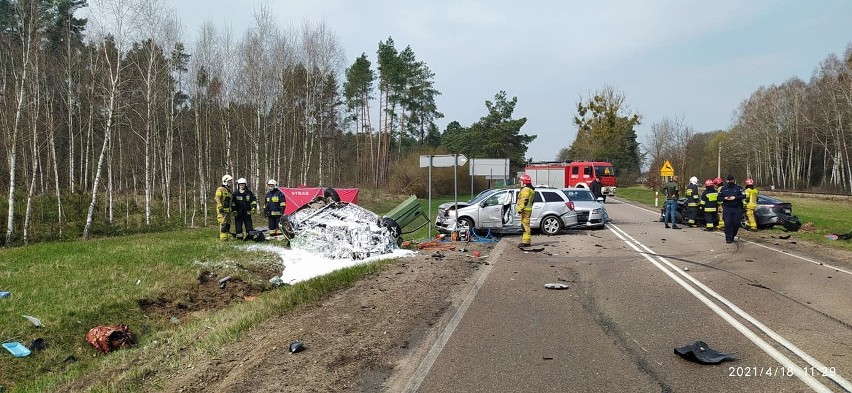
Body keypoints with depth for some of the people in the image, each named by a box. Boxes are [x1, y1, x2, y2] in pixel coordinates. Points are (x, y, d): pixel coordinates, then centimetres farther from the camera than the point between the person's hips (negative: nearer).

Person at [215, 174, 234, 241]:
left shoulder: (229, 191, 22)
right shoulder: (220, 189, -5)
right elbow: (217, 199, -13)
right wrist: (220, 207, -21)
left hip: (228, 210, 9)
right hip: (222, 210, -9)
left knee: (228, 224, 9)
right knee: (223, 224, -12)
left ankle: (228, 237, 14)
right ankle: (223, 237, -13)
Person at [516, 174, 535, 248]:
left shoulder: (526, 189, -14)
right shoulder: (531, 190, 21)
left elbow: (524, 201, -23)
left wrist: (520, 209, -24)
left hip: (525, 210, -11)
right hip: (528, 209, 11)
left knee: (525, 225, -12)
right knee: (525, 225, 15)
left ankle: (526, 241, -13)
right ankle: (526, 241, 20)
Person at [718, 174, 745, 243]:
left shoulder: (738, 188, 6)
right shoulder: (723, 189, 11)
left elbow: (744, 196, -2)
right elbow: (719, 197, 12)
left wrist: (735, 197, -14)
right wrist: (724, 198, -7)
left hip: (737, 208, 0)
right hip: (727, 208, 0)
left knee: (736, 224, 1)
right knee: (728, 223, -10)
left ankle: (732, 236, 19)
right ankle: (728, 238, -5)